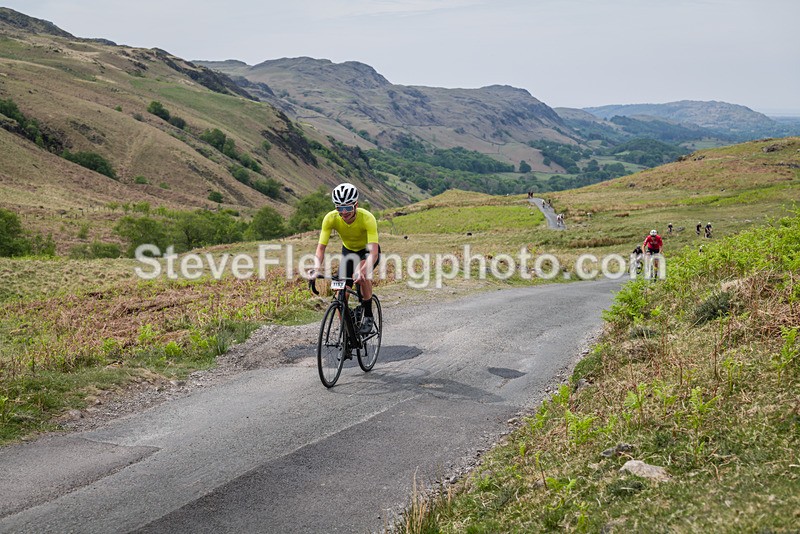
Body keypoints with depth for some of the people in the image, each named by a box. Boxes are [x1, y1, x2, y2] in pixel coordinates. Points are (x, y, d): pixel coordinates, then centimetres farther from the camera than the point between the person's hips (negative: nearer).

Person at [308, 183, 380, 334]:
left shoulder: (367, 218, -36)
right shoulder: (330, 218, -27)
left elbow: (373, 252, -44)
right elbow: (321, 248, -26)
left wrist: (362, 271, -62)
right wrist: (317, 268, -46)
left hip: (368, 252, -3)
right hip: (348, 251, 3)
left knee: (361, 274, -36)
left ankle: (368, 316, -16)